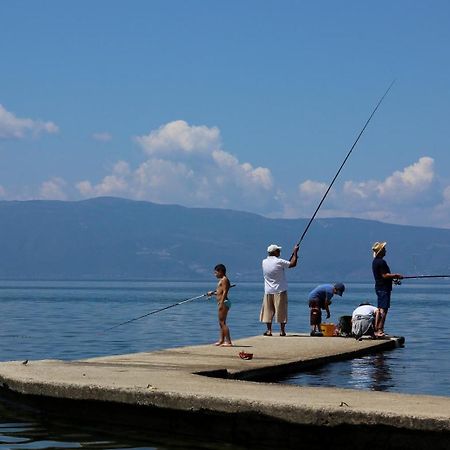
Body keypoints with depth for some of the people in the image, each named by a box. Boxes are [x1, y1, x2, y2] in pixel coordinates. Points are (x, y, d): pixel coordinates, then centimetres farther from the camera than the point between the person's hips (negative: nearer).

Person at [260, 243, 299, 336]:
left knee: (268, 311, 7)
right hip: (280, 291, -4)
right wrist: (295, 252, 3)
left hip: (268, 291, 4)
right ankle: (282, 330, 6)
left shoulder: (264, 262, 4)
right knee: (281, 311, 3)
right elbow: (292, 264, -8)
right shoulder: (279, 262, -14)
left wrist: (293, 254, 14)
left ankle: (269, 330, 4)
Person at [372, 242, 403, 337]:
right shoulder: (381, 262, -17)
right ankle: (379, 330, -15)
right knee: (383, 309, -11)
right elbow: (385, 275, -22)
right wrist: (396, 275, -11)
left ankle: (377, 329, 15)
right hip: (384, 288, -10)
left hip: (379, 287, 10)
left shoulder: (375, 261, 15)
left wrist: (393, 277, 15)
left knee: (380, 309, 13)